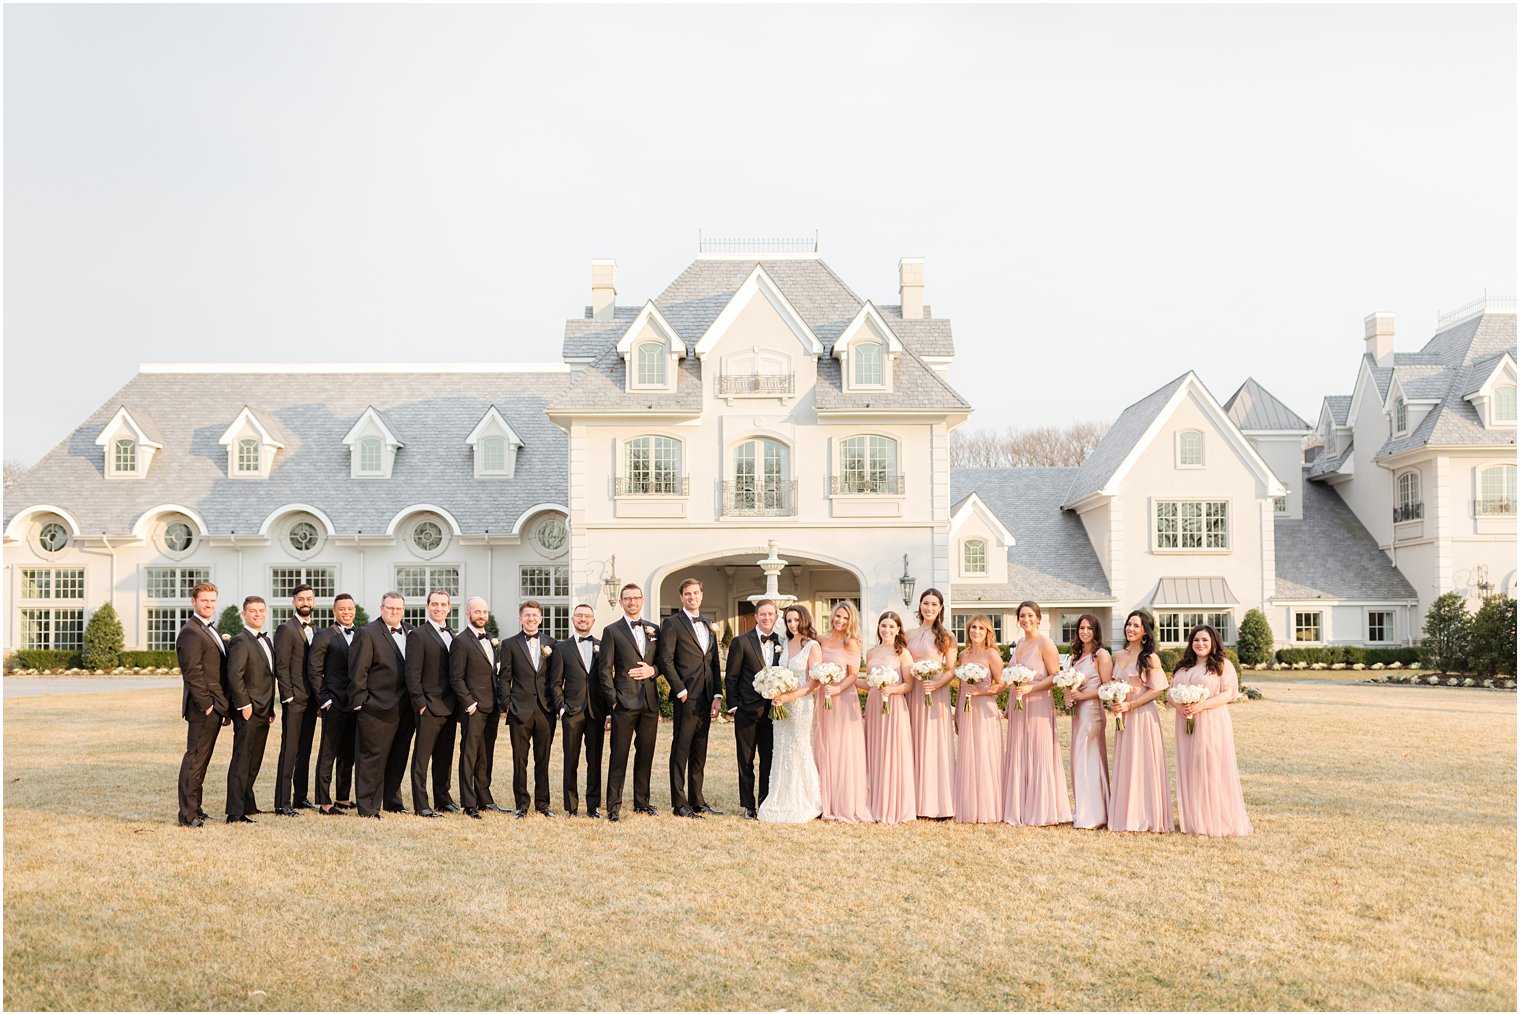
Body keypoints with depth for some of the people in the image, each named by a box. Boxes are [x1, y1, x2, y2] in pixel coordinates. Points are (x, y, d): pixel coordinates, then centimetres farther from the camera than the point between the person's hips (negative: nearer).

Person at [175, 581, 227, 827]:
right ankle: (188, 816, -4)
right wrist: (206, 704, -19)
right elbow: (193, 673, -19)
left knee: (201, 759, 14)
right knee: (195, 759, -6)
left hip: (214, 707, 10)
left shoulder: (210, 630, 19)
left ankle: (194, 809, 22)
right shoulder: (190, 632, -13)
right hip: (202, 708, -10)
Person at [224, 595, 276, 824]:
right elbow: (234, 676, -20)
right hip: (248, 711, -9)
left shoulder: (266, 640, 17)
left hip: (263, 711, 9)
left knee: (254, 762, 16)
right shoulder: (240, 641, -12)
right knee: (241, 761, -7)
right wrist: (244, 705, -19)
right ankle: (235, 814, -6)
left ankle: (247, 804, 27)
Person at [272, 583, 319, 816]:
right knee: (289, 751, -8)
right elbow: (281, 667, -12)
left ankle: (300, 797, 20)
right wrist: (288, 697, -16)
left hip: (310, 700, 7)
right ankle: (282, 803, -7)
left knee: (305, 751, 12)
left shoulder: (314, 632, 16)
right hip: (294, 700, -7)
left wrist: (318, 697, 12)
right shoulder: (286, 629, -7)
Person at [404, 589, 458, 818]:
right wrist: (420, 703, -15)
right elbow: (412, 673, -11)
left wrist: (458, 703, 10)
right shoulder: (418, 635, -7)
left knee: (444, 756, 13)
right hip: (429, 706, -7)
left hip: (449, 706, 7)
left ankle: (442, 799, 22)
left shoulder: (453, 636, 15)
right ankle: (420, 805, 0)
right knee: (422, 757, -2)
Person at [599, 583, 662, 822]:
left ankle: (641, 802, 19)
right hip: (624, 703, -4)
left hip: (650, 702, 4)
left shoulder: (654, 630, 14)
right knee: (619, 755, -4)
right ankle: (614, 806, -1)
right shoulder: (612, 631, 2)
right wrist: (612, 700, -9)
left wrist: (652, 671, -5)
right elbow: (605, 670, -2)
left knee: (645, 754, 9)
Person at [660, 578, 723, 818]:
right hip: (686, 698, -6)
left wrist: (717, 695, 6)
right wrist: (681, 691, -13)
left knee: (699, 752, 11)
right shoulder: (672, 623, -3)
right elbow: (666, 661, -10)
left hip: (706, 698, 6)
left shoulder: (709, 626, 17)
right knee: (681, 751, -2)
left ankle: (697, 800, 17)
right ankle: (679, 804, 1)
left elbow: (715, 664, 16)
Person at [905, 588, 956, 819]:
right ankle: (917, 800, 10)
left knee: (935, 743, -4)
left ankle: (937, 802, 1)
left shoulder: (946, 637, 0)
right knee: (915, 743, 4)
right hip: (913, 693, 4)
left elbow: (951, 670, -3)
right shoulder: (910, 635, 11)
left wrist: (936, 684, -18)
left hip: (937, 693, -4)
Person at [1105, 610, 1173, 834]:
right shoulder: (1118, 656, 11)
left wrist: (1130, 705, -15)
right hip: (1122, 716, 6)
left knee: (1143, 764, -3)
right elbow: (1110, 683, 19)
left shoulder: (1150, 658, -6)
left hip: (1143, 716, -6)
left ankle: (1146, 817, 3)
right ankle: (1126, 816, 13)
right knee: (1124, 765, 7)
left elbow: (1157, 690, -9)